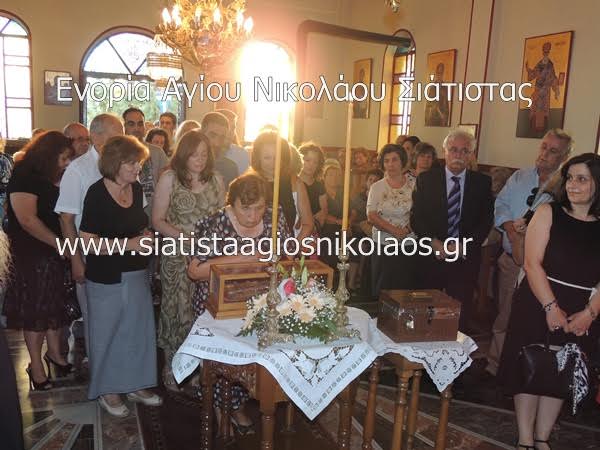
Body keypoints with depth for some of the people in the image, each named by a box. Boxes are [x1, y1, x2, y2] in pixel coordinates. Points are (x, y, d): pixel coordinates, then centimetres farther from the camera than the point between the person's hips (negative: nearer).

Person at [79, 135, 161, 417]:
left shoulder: (136, 188, 4)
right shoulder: (97, 193, -16)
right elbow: (88, 240, -19)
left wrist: (145, 236, -1)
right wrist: (128, 244, -22)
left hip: (136, 272, 6)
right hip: (106, 276, -6)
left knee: (138, 329, 14)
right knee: (107, 333, 9)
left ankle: (135, 385, 33)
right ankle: (107, 391, 29)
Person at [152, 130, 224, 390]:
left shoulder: (216, 180, 9)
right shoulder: (169, 178, -1)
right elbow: (157, 220, -3)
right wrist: (185, 237, -16)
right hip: (177, 259, -3)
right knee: (178, 311, 3)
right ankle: (172, 371, 21)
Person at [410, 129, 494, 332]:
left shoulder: (482, 182, 5)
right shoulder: (426, 179, 4)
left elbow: (486, 221, 1)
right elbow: (416, 216, 1)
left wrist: (462, 246, -11)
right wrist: (433, 242, -13)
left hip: (466, 258, 0)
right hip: (431, 256, 0)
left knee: (461, 312, 2)